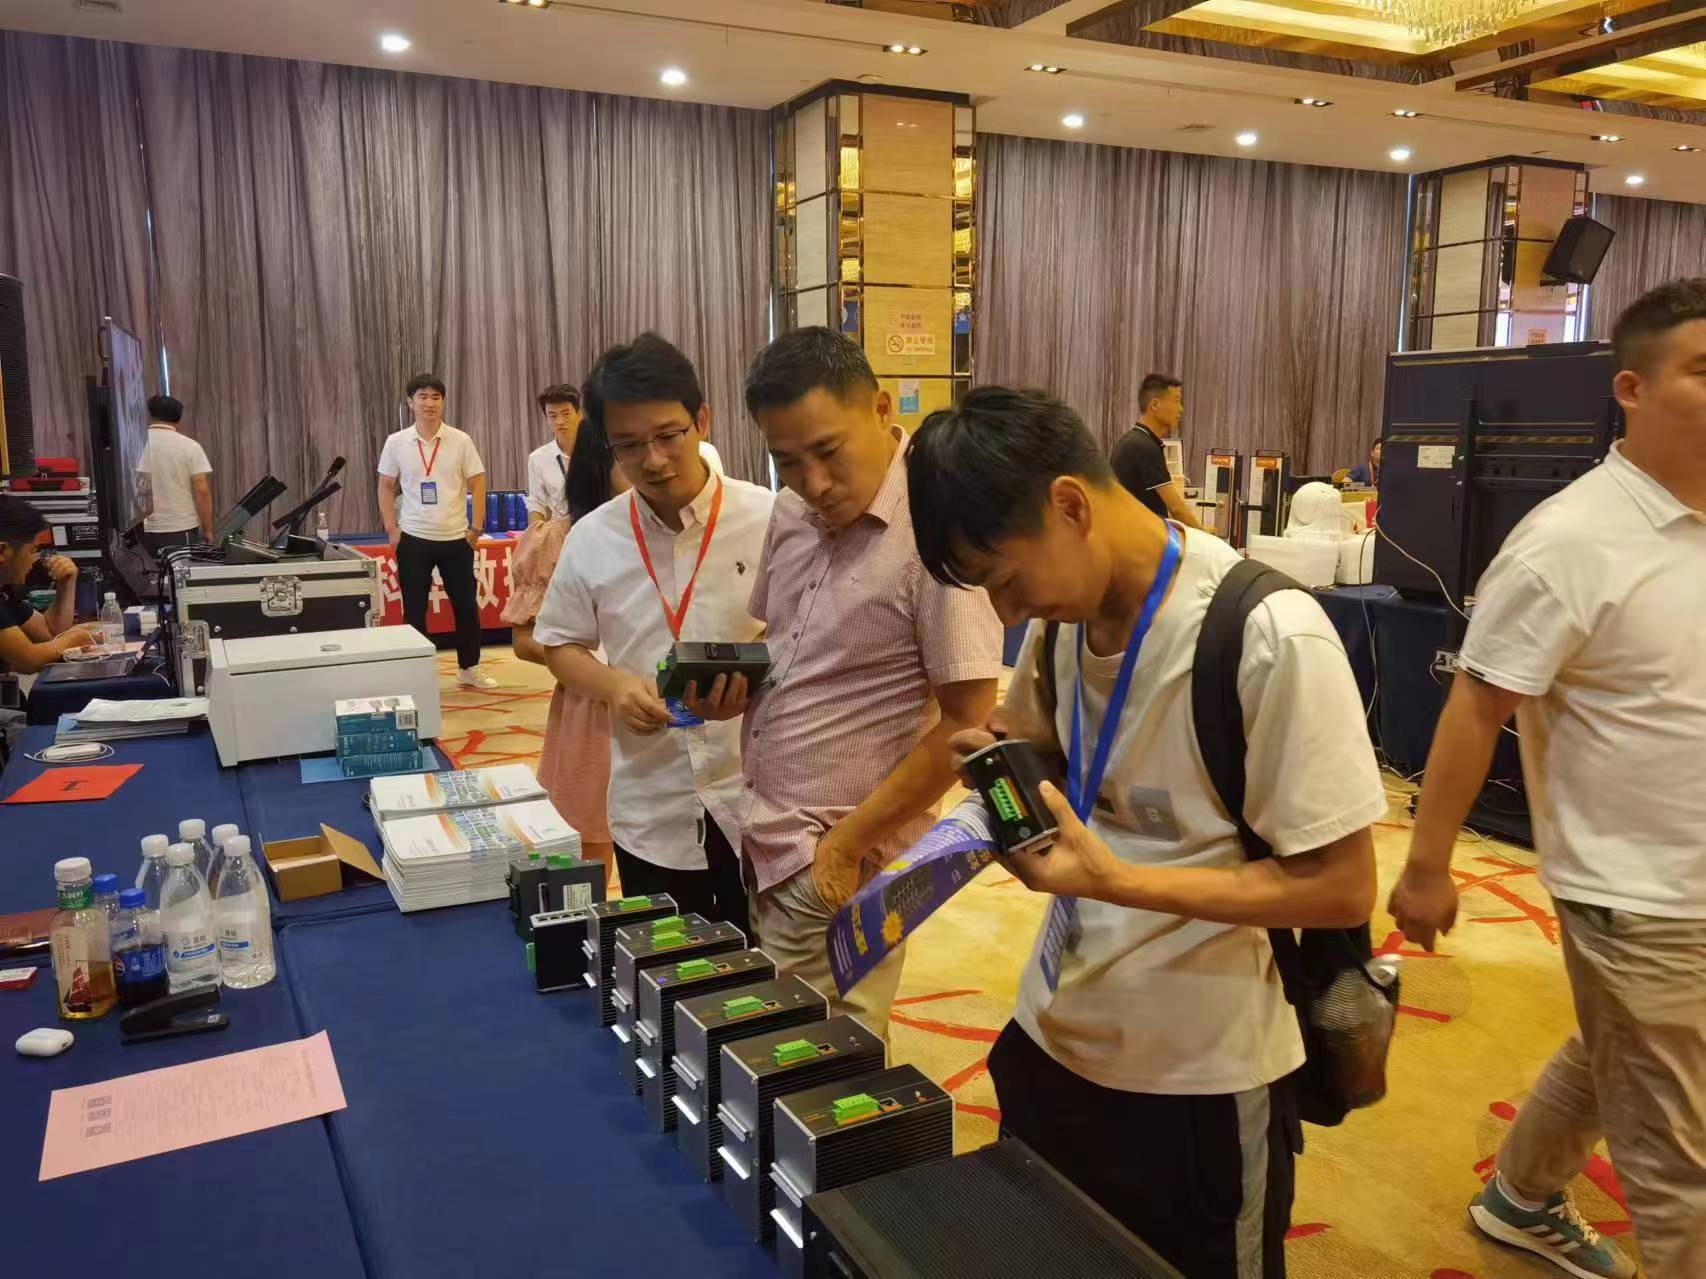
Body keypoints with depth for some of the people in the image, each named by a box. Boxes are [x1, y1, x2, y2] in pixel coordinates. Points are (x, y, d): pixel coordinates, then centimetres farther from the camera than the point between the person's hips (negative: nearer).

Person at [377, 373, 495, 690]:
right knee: (414, 610, 5)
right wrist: (391, 529, -1)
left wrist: (476, 528, -4)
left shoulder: (461, 441, -2)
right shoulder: (396, 443, 0)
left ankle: (469, 668, 23)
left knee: (466, 605, 8)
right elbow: (386, 487, 8)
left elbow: (477, 485, 2)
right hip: (413, 539, 0)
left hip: (456, 538, 0)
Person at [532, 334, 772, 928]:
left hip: (761, 797, -2)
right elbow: (560, 645, 10)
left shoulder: (769, 519, -9)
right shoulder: (592, 538, -2)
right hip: (651, 808, 2)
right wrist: (613, 685, -11)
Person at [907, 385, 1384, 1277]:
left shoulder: (1271, 637, -24)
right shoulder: (1065, 612, -4)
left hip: (1199, 1078, -6)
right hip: (1052, 1038, 6)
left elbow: (1343, 890, -20)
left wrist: (1116, 880, -28)